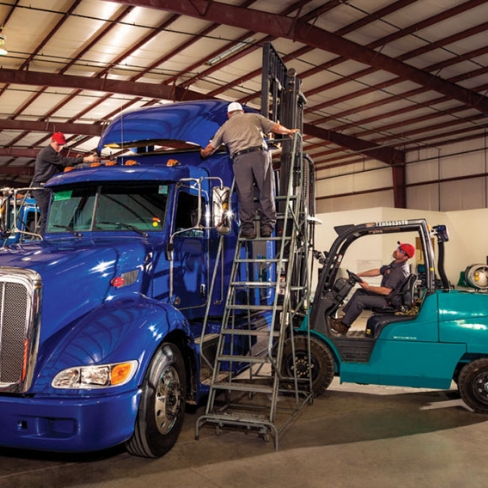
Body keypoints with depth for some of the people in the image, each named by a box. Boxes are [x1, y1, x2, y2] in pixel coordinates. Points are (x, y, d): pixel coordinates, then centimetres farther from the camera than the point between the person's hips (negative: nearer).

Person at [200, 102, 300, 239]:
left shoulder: (225, 127, 24)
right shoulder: (254, 117, 22)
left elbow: (210, 148, 25)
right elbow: (276, 127, 18)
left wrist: (203, 153, 47)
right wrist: (289, 131, 36)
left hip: (240, 159, 0)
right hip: (259, 155, 0)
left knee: (245, 195, 3)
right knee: (265, 192, 5)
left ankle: (248, 229, 3)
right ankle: (267, 226, 4)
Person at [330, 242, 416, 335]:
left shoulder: (400, 270, -28)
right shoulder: (395, 263, 4)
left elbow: (386, 291, -30)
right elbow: (378, 271, 13)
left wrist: (368, 287, -19)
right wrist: (358, 275, 9)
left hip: (389, 301, -11)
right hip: (386, 296, 11)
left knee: (359, 300, -17)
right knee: (359, 292, 14)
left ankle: (343, 326, -7)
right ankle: (344, 318, 11)